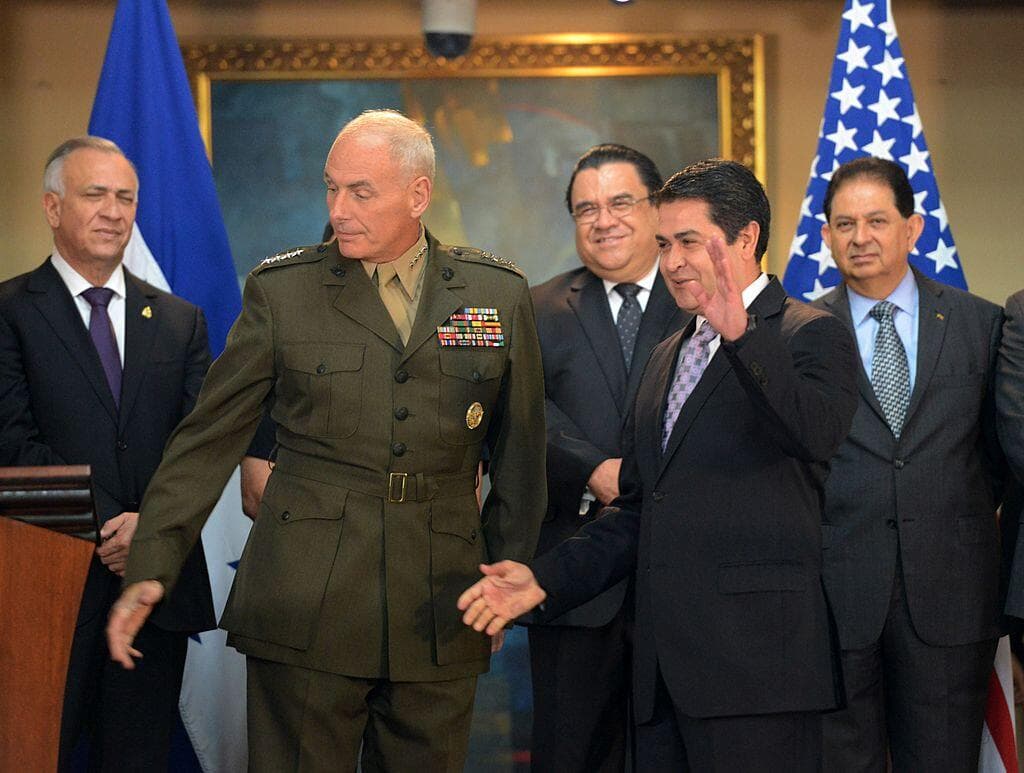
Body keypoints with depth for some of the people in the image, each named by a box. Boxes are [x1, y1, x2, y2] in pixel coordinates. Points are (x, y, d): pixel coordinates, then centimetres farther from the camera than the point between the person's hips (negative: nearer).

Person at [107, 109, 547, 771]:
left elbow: (520, 454, 13)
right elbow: (208, 439, 2)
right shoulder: (281, 290, 3)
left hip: (439, 616, 2)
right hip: (305, 612, -1)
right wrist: (151, 569, -5)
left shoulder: (501, 294, 7)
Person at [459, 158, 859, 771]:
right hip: (665, 665, 7)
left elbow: (818, 434, -23)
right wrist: (545, 578, 13)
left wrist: (743, 334, -33)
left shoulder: (811, 336, -1)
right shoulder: (668, 356, 22)